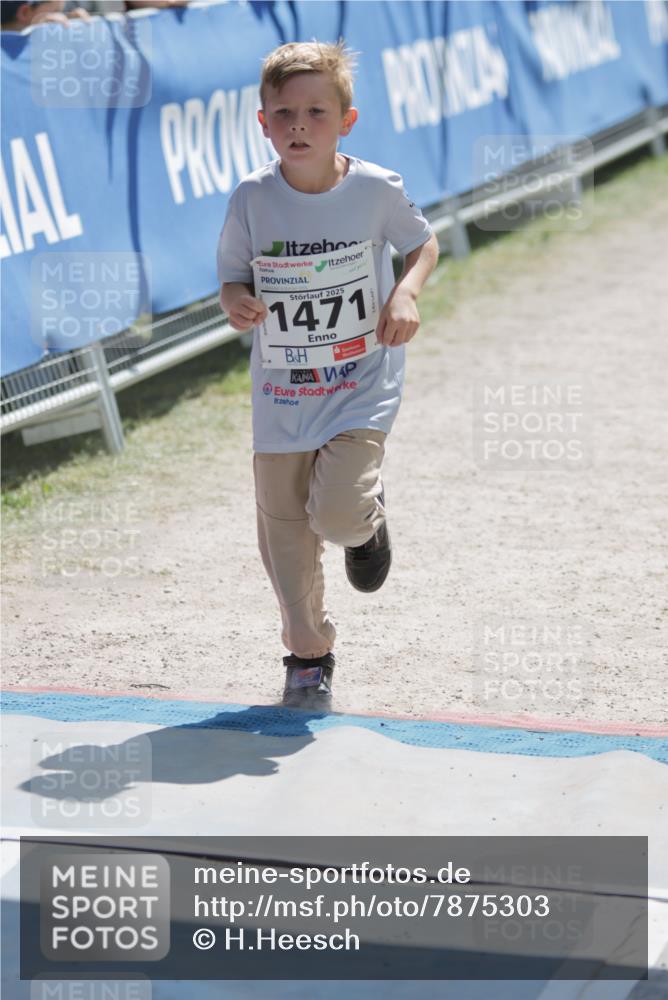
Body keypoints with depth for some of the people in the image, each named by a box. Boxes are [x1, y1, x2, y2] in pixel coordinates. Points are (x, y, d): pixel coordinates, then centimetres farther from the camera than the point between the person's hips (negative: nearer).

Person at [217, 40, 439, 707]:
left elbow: (423, 243, 8)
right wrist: (237, 304, -20)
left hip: (362, 386, -2)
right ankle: (308, 654, 29)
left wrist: (406, 294, -12)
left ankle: (368, 518, 18)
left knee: (336, 514, -21)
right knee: (285, 533, 8)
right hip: (281, 395, 2)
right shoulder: (252, 198, -7)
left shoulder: (375, 189, -9)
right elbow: (232, 278, 4)